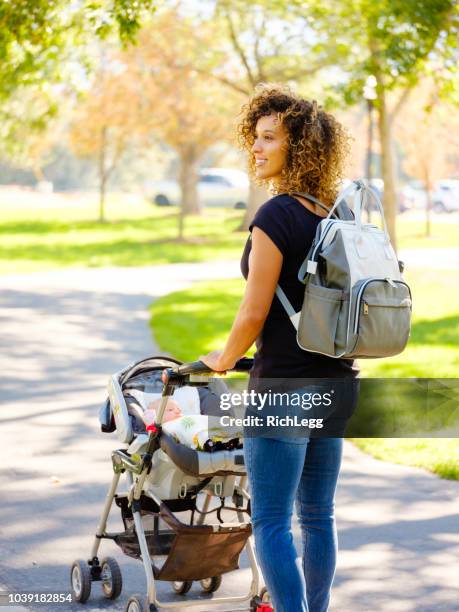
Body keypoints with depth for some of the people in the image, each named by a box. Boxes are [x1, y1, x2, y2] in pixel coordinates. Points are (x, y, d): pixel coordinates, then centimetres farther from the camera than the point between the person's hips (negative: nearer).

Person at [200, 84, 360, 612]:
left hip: (285, 386, -8)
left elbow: (254, 314, -15)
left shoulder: (275, 216, -15)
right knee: (318, 514, 16)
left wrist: (222, 361, 3)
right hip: (337, 381, 8)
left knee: (272, 522, -1)